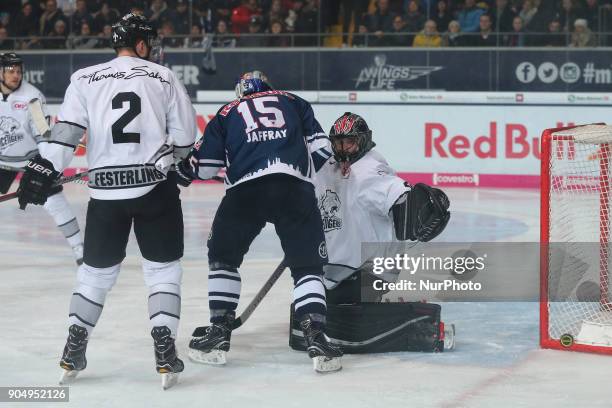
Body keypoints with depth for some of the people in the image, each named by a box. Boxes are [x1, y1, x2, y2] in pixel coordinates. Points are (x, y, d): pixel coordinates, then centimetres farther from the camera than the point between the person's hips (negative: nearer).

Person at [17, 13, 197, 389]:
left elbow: (65, 131, -4)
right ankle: (165, 351, -2)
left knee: (97, 270, 16)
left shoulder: (85, 79, 5)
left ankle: (73, 352, 16)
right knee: (163, 268, 8)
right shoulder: (164, 78, 3)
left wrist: (44, 171, -4)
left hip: (105, 192, 2)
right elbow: (184, 137, 4)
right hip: (156, 188, -2)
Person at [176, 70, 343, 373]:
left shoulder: (228, 113, 26)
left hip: (246, 188, 0)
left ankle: (219, 335, 16)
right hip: (296, 188, 0)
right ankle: (316, 339, -7)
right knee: (307, 266, 9)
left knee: (223, 256, 21)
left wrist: (182, 172, 39)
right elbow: (321, 149, 17)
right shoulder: (294, 102, 27)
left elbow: (204, 164, 20)